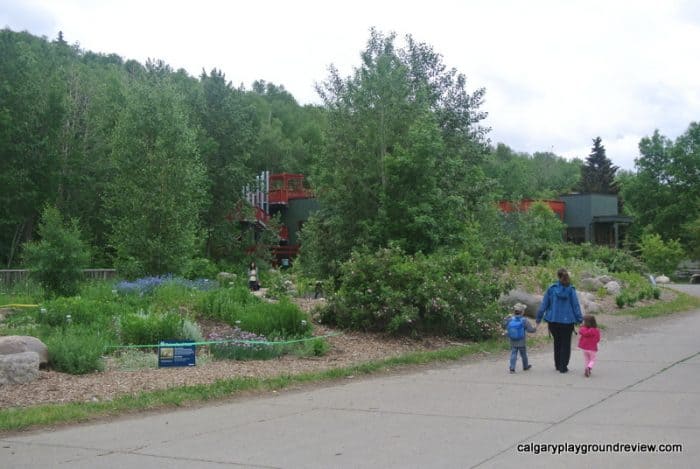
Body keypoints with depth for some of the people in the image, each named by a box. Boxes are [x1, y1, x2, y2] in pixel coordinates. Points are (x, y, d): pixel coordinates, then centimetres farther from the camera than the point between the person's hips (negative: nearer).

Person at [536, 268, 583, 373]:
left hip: (553, 321, 2)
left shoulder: (551, 289, -5)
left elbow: (544, 304, 0)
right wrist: (579, 319, 2)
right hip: (567, 321, -2)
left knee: (557, 343, 19)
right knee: (566, 344, 9)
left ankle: (558, 365, 25)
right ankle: (563, 367, 7)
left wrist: (539, 318, 8)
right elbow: (576, 305, -5)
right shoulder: (571, 290, -9)